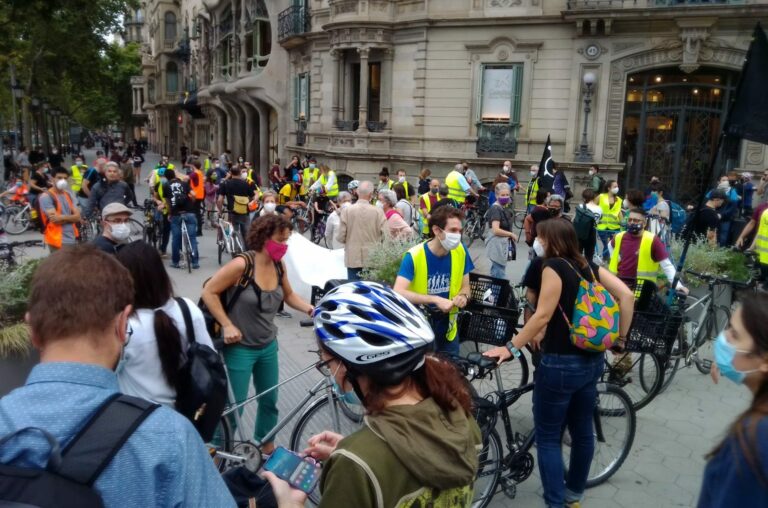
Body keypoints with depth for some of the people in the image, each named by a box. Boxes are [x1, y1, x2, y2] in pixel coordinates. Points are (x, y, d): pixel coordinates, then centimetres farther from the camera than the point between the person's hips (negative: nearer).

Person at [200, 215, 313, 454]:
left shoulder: (279, 266, -4)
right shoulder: (241, 264, -23)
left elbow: (289, 295, 12)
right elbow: (209, 292, -16)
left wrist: (311, 309, -4)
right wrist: (227, 325, -19)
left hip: (268, 346, 6)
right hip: (240, 348, -6)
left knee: (269, 400, 18)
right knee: (234, 405, 4)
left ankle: (265, 444, 41)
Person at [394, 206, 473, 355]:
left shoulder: (460, 251, -8)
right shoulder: (414, 256, -21)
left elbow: (465, 286, 4)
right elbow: (398, 292, -31)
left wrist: (463, 296, -19)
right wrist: (436, 300, -36)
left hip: (447, 326, 4)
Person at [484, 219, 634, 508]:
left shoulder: (554, 266, -14)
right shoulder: (588, 266, 6)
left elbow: (542, 316, -20)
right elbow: (626, 296, 1)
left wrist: (510, 348, -15)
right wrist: (621, 336, 10)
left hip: (560, 364, -8)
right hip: (592, 361, 8)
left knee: (548, 438, 5)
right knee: (582, 430, 20)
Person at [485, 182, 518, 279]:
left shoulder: (501, 208, 14)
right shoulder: (496, 209, -17)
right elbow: (496, 230, -26)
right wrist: (511, 234, -15)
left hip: (501, 244, 11)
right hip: (497, 245, -11)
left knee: (495, 273, 17)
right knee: (500, 276, -9)